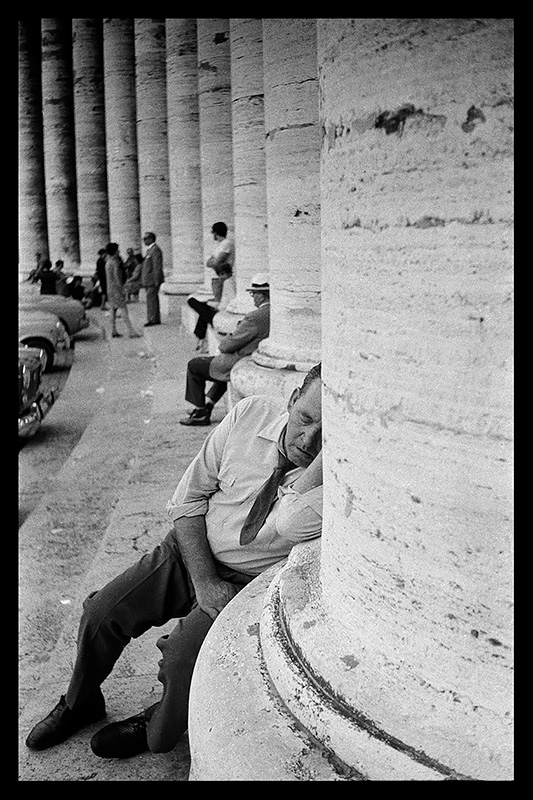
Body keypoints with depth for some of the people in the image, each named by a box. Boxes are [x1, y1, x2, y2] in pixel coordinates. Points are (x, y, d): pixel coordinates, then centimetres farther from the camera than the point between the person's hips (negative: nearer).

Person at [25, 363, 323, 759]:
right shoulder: (251, 414, -12)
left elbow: (288, 524, -40)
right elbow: (188, 500, -5)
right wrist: (203, 581, -15)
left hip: (249, 581, -3)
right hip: (191, 550, 4)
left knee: (183, 660, -23)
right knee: (100, 614, -6)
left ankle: (157, 731, 12)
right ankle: (80, 703, 25)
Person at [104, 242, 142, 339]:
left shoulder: (108, 262, 12)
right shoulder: (115, 262, -15)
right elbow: (117, 277, -20)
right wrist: (122, 289, -17)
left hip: (110, 289, 9)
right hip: (116, 288, -9)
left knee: (113, 310, 11)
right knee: (123, 310, -11)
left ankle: (114, 332, 13)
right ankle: (131, 332, -15)